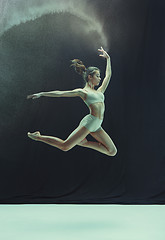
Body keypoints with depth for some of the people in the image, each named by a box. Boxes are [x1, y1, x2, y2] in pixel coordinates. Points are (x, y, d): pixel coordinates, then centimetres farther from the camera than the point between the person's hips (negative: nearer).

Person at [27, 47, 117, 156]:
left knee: (112, 151, 0)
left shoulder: (99, 91, 22)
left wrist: (108, 58, 31)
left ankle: (84, 142, 7)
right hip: (90, 122, -7)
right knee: (65, 146, -14)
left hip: (97, 126, 7)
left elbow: (108, 75, 31)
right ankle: (38, 137, 6)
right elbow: (60, 93, 0)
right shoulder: (82, 92, 3)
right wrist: (41, 94, -4)